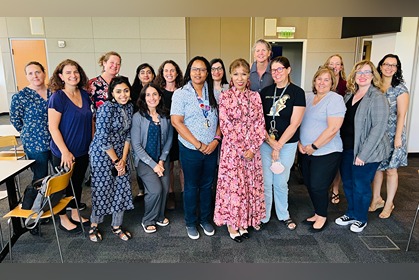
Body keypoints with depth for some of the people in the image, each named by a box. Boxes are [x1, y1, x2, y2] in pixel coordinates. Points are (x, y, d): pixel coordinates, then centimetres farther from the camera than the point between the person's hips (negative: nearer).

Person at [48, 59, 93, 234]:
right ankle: (63, 220, 28)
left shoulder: (84, 94, 2)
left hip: (83, 151, 6)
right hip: (64, 153, -6)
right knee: (63, 186, 10)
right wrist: (65, 152, -19)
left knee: (78, 183, 19)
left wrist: (93, 143, 6)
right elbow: (53, 128, -17)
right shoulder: (57, 97, -16)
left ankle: (75, 214, 36)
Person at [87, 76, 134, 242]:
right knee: (102, 190, 3)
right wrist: (115, 161, -14)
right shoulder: (106, 108, -19)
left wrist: (123, 158, -2)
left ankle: (116, 226, 24)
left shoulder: (129, 107, 1)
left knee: (122, 189, 6)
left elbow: (127, 134, 5)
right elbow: (103, 138, -21)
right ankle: (94, 226, 26)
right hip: (102, 154, -6)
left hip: (120, 154, 6)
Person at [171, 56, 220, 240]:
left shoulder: (213, 93, 5)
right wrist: (198, 145, -16)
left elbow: (220, 118, 7)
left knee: (207, 185, 16)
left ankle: (205, 219, 34)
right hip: (190, 150, -3)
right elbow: (176, 122, -14)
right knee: (191, 186, 10)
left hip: (212, 148, 4)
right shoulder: (181, 93, -7)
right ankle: (191, 223, 29)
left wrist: (216, 139, -9)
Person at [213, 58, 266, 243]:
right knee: (232, 186, 4)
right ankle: (232, 225, 21)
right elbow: (225, 126, -10)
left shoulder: (255, 96, 5)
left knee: (250, 185, 11)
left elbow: (260, 124, 3)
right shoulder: (224, 97, -5)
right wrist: (241, 150, -13)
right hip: (232, 149, -3)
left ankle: (244, 222, 29)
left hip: (252, 149, 4)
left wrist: (253, 148, -9)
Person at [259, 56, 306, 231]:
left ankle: (283, 215, 31)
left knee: (280, 182, 9)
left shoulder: (297, 92, -5)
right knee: (265, 182, 5)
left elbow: (294, 123, -9)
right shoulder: (265, 92, 5)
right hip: (265, 143, 2)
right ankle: (263, 216, 22)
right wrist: (270, 141, -9)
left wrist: (278, 145, -11)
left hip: (287, 144, -2)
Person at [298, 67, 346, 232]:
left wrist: (313, 146, -16)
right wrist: (300, 143, -1)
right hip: (306, 152, 6)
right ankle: (318, 213, 32)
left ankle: (322, 216, 24)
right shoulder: (307, 97, 9)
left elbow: (333, 129, -19)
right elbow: (298, 122, 11)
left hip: (326, 153, -6)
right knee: (309, 184, 12)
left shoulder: (335, 99, -11)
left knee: (318, 186, 0)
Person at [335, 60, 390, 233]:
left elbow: (378, 128, -17)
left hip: (366, 152, -6)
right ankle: (351, 214, 37)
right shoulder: (349, 95, 8)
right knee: (347, 183, 16)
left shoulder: (377, 98, -13)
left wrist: (363, 154, -19)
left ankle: (361, 219, 28)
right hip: (347, 148, 6)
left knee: (361, 186, 6)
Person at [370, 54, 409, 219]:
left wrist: (398, 137, -13)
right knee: (376, 167, 12)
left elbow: (401, 114, -9)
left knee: (390, 169, 6)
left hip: (392, 135, -4)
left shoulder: (400, 88, -6)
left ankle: (389, 204, 20)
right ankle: (376, 199, 27)